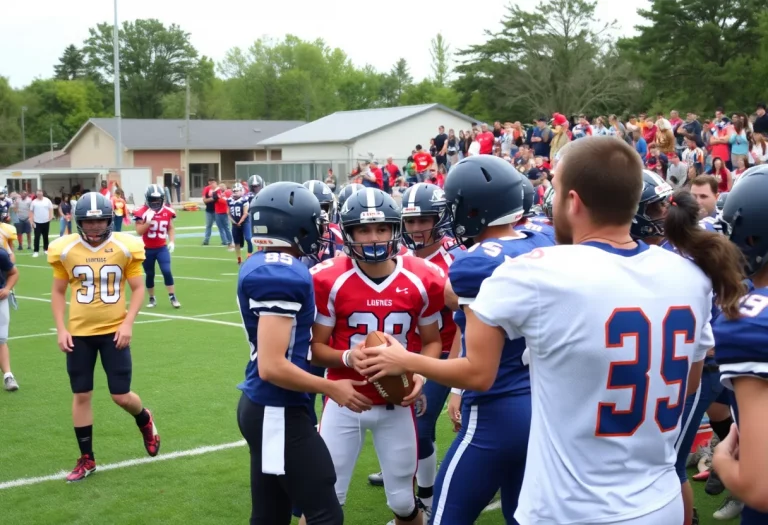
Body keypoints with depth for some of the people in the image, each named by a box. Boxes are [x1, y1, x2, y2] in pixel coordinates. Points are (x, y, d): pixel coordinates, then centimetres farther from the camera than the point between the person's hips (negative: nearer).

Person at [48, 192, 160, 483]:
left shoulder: (125, 247, -7)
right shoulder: (65, 250, -4)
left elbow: (138, 288, 1)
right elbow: (58, 292, 6)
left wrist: (128, 323, -11)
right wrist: (61, 329, -3)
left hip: (114, 331, -1)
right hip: (79, 333, 2)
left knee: (121, 395, 0)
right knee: (81, 395, 6)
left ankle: (145, 421, 35)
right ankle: (86, 459, 20)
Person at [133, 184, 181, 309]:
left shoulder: (167, 212, -2)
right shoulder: (142, 212, -12)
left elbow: (171, 228, 8)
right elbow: (139, 232, -14)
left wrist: (172, 242, -5)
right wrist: (148, 221, -26)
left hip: (162, 248, 1)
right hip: (147, 249, -1)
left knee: (167, 271, -12)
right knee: (150, 274, 10)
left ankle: (172, 297, -3)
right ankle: (152, 299, 25)